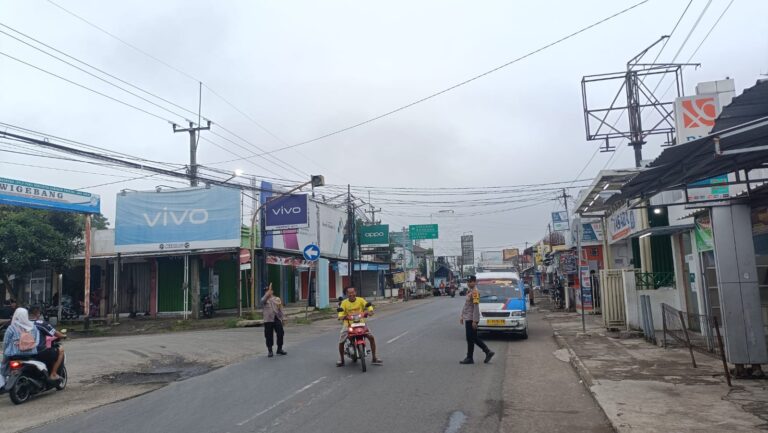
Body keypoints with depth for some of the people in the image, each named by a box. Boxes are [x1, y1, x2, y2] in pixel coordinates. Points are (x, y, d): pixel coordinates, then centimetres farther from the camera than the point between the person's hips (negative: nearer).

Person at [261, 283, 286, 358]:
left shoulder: (277, 299, 11)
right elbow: (263, 300, -20)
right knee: (269, 336, 1)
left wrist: (283, 318, 4)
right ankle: (270, 351, 11)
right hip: (268, 320, -2)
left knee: (280, 334, 2)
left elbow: (281, 309, 12)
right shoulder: (265, 299, 6)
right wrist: (268, 291, -25)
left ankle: (279, 349, 17)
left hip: (277, 319, 2)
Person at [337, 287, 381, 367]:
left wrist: (370, 311, -33)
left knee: (371, 337, -13)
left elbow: (368, 305, -10)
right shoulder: (344, 302, -3)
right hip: (348, 323, 0)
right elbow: (341, 312, -11)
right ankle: (342, 360, 11)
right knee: (341, 342, -13)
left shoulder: (360, 300, -1)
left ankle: (374, 358, 3)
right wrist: (341, 317, -35)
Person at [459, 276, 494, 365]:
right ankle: (488, 352, 18)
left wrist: (474, 320, -22)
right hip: (467, 318, 10)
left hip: (471, 319, -10)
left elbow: (476, 307, -20)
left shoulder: (475, 292, -15)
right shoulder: (469, 291, 15)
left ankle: (469, 358, 5)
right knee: (474, 338, 12)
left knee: (470, 339, -3)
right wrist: (462, 316, 23)